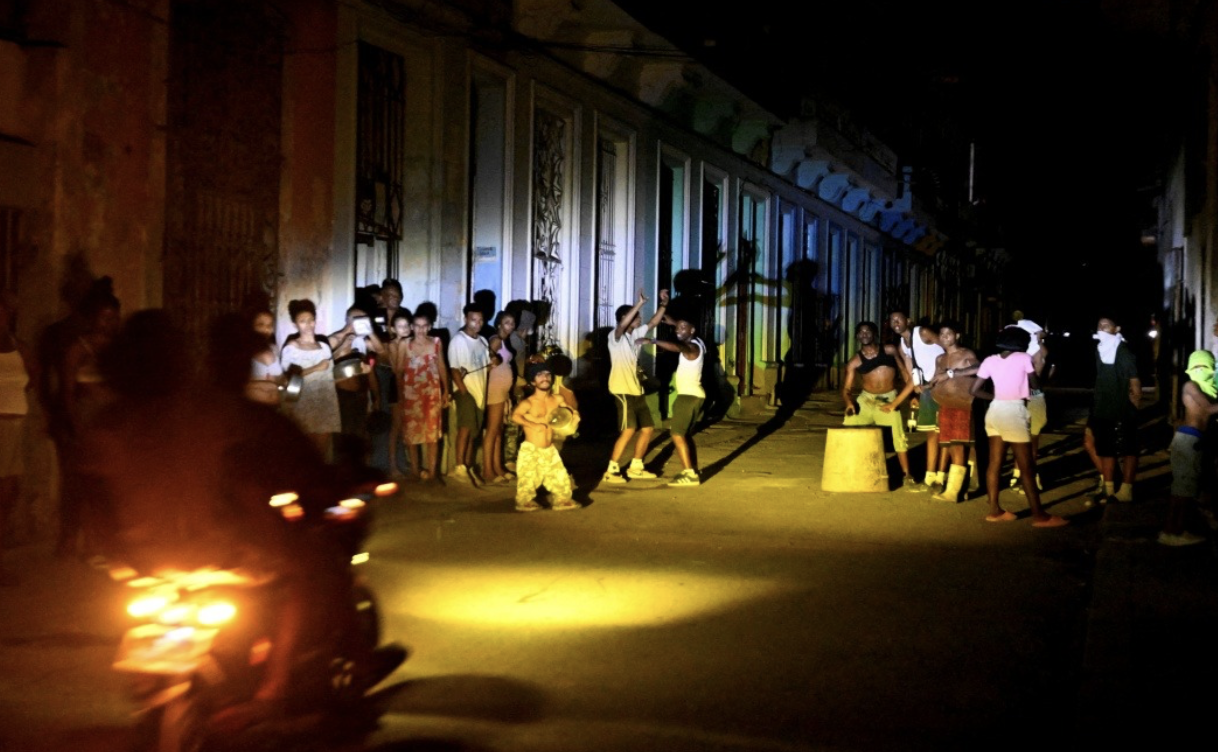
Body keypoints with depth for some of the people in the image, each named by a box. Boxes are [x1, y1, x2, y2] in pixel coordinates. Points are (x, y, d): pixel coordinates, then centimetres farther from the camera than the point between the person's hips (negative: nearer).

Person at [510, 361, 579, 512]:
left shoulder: (557, 400, 3)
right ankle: (525, 502, 19)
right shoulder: (528, 403, -15)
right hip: (530, 450, -5)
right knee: (528, 478, 1)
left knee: (560, 477, 8)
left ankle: (562, 500, 24)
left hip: (549, 449, 5)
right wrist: (533, 425, -32)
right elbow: (515, 416, -32)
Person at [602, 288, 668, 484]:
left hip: (636, 390, 9)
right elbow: (622, 325, -31)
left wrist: (663, 304, 5)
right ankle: (611, 471, -13)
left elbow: (653, 322, 17)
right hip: (622, 391, -9)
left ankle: (635, 468, 21)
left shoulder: (635, 334, 13)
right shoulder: (615, 336, -10)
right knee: (628, 430, -18)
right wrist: (639, 303, -35)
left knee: (648, 428, 11)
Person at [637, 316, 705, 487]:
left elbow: (676, 347, -41)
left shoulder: (692, 347, -17)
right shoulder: (694, 343, 13)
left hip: (689, 395, -11)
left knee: (677, 434, -13)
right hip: (693, 395, 11)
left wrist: (653, 341, -47)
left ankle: (690, 474, -18)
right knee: (685, 434, 18)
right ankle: (693, 471, 22)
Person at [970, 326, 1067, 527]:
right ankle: (1039, 515, 3)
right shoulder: (1024, 358, -3)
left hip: (995, 410, 5)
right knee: (1027, 467, -1)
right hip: (1013, 412, -5)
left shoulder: (990, 361, 6)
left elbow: (974, 390, 6)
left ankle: (995, 510, 15)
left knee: (995, 463, 11)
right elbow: (1034, 384, 6)